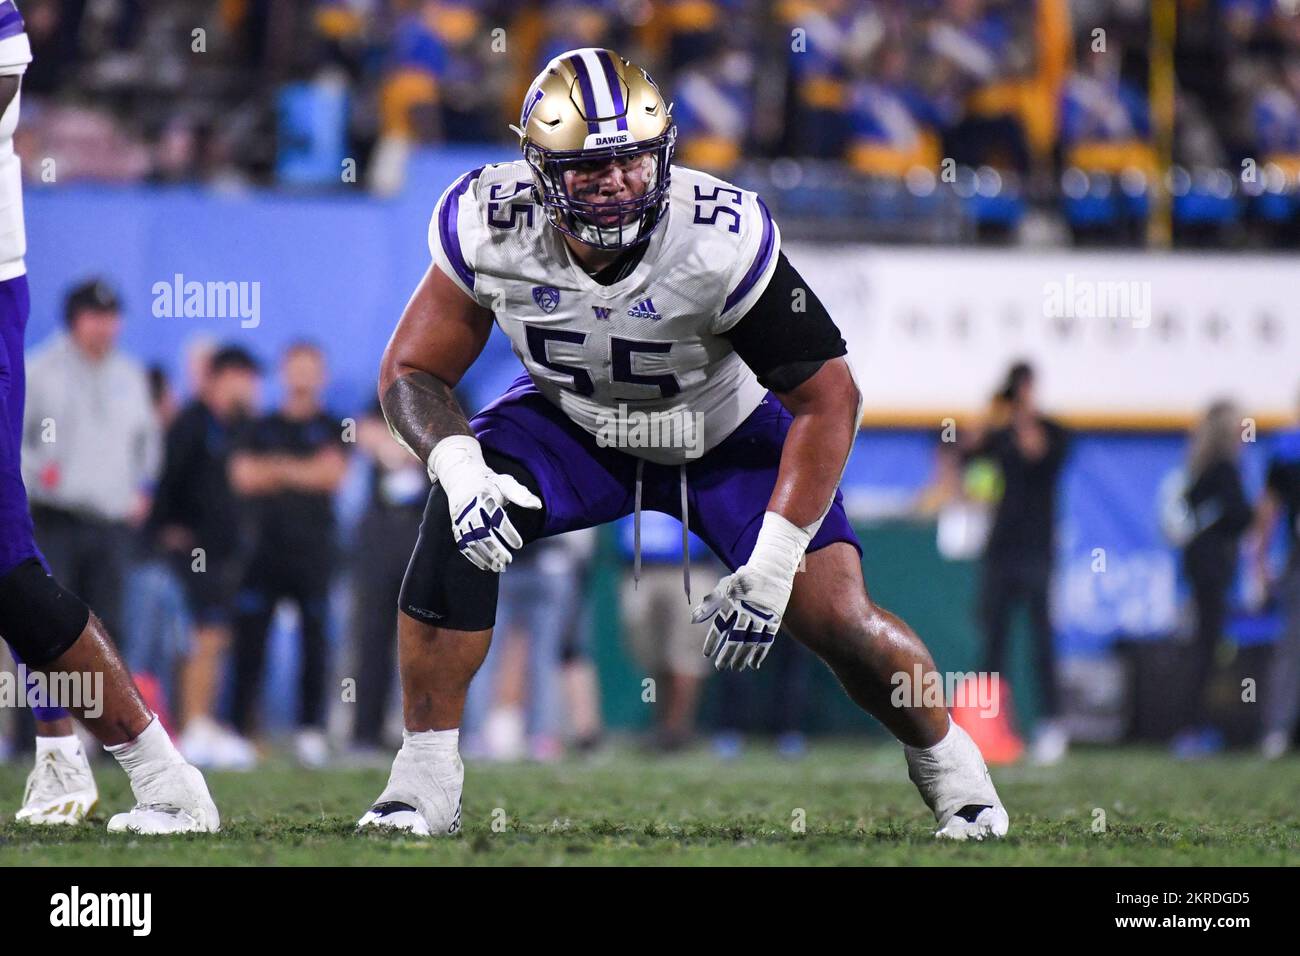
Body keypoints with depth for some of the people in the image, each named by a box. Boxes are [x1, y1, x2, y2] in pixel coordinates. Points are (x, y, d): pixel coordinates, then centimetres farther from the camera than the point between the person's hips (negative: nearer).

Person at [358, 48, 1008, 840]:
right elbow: (413, 369, -14)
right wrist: (459, 468, -37)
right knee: (462, 517, -26)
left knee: (833, 618, -15)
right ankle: (427, 779, -14)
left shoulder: (719, 241, -35)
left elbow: (827, 398, -27)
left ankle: (945, 758, 18)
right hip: (575, 424, 2)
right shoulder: (490, 229, -26)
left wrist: (769, 569, -31)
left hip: (726, 434, -2)